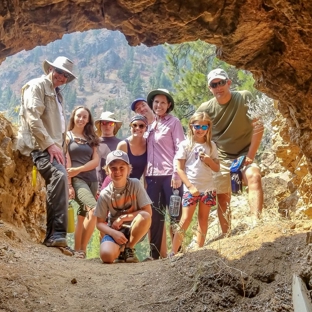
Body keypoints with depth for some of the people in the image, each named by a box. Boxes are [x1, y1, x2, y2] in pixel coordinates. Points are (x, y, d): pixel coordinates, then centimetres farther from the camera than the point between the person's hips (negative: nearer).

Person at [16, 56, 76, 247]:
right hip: (40, 146, -9)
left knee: (60, 178, 2)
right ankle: (56, 234, -32)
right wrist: (49, 144, -19)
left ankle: (53, 236, 6)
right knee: (59, 176, -30)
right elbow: (33, 118, -14)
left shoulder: (57, 94, 26)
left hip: (53, 147, 10)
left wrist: (60, 149, 16)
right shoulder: (37, 85, 0)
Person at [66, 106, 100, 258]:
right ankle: (82, 249, -16)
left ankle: (77, 251, 11)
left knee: (82, 217, 6)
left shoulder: (90, 138, 18)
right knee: (94, 210, -23)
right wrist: (69, 185, -14)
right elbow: (66, 162, -5)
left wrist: (78, 169, -10)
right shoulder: (67, 136, 4)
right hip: (77, 180, -5)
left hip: (91, 180, 5)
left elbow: (96, 160, 6)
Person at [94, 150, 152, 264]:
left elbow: (147, 212, -13)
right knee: (106, 256, -31)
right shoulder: (105, 194, -7)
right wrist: (114, 233, -21)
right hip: (114, 231, 0)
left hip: (135, 229, 0)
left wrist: (123, 218, -16)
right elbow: (100, 222, -2)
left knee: (144, 217, -34)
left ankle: (128, 249, -8)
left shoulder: (135, 185, -9)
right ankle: (120, 249, 9)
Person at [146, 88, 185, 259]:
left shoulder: (174, 122, -2)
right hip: (152, 175, 6)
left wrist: (177, 174, -15)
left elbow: (180, 149, -7)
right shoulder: (150, 124, 14)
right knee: (155, 215, 9)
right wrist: (146, 173, 11)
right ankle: (156, 253, 17)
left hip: (169, 174, -6)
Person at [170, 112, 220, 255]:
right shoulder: (185, 145, -2)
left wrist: (209, 160, -10)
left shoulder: (211, 145, 8)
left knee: (203, 219, 7)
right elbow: (180, 169, -5)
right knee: (186, 220, -6)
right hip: (190, 188, -3)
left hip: (208, 188, 4)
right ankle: (173, 252, -3)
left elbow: (217, 168, 10)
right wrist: (191, 187, -12)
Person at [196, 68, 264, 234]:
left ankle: (256, 223, -38)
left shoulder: (245, 98, -15)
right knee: (222, 198, 6)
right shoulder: (205, 109, -9)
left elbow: (258, 127, -16)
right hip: (221, 157, 3)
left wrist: (250, 156, -20)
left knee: (254, 176, -32)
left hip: (244, 153, -2)